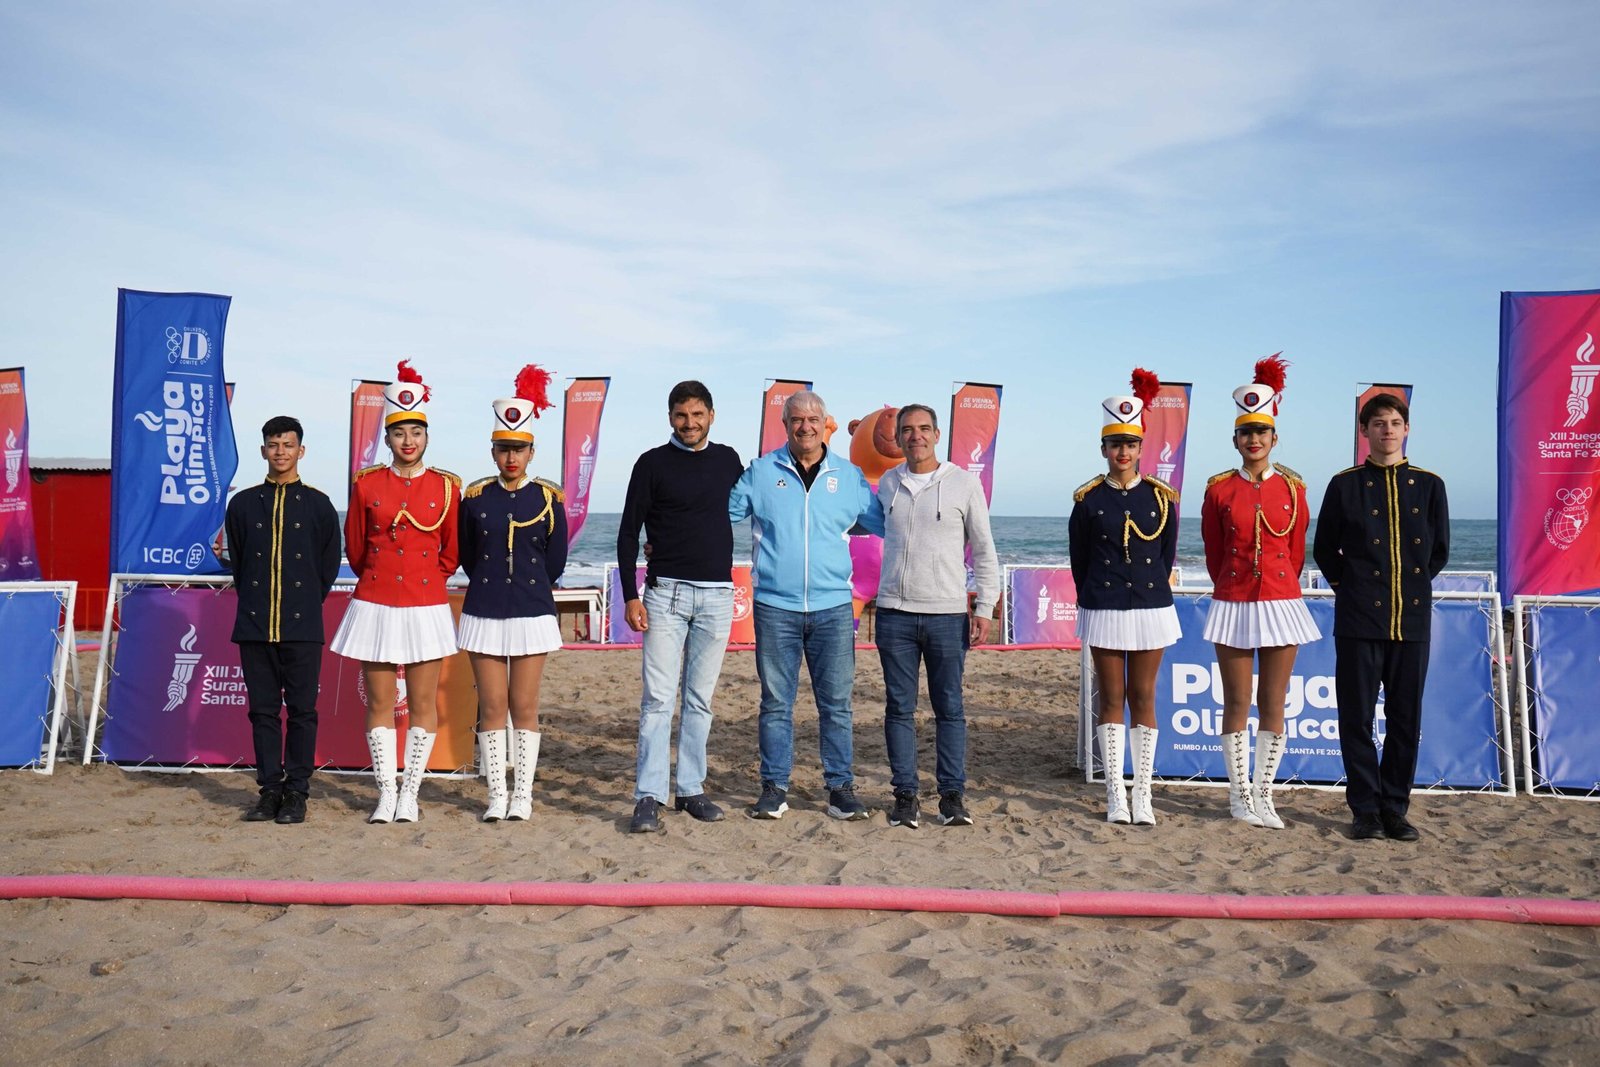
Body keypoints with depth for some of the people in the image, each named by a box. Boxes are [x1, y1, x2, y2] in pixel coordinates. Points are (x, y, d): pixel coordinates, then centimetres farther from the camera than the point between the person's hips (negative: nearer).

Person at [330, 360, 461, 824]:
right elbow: (354, 547, 11)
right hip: (375, 606, 1)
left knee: (423, 704, 4)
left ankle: (410, 793, 15)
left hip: (426, 607, 0)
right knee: (379, 704, 5)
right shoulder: (366, 484, 2)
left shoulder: (446, 487, 1)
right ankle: (386, 792, 15)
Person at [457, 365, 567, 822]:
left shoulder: (548, 498, 0)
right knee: (491, 707, 4)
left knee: (524, 707, 4)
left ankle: (523, 794, 14)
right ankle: (496, 795, 14)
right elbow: (468, 557, 12)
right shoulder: (474, 497, 3)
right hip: (484, 611, 1)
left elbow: (555, 562, 6)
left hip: (533, 612, -1)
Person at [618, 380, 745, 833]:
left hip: (717, 595, 3)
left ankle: (691, 789, 17)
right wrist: (631, 596, -8)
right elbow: (628, 534, 0)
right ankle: (649, 796, -4)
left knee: (700, 698, 9)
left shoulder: (727, 460, 10)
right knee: (658, 697, -7)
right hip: (666, 592, -3)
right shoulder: (653, 464, 1)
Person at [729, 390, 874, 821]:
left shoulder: (850, 475, 8)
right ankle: (774, 788, 15)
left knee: (836, 703, 5)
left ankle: (841, 787, 15)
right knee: (776, 702, 5)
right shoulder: (760, 472, 5)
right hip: (775, 606, -1)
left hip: (833, 606, 1)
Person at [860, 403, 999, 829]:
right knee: (899, 707, 5)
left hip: (947, 614, -2)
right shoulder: (887, 483, 9)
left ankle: (953, 794, 12)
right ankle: (906, 794, 13)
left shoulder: (964, 482, 1)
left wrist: (984, 607, -3)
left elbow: (984, 550, 3)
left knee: (949, 707, 3)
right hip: (895, 613, 2)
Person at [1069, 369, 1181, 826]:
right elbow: (1078, 559, 7)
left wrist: (1151, 588, 9)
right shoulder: (1087, 499, 0)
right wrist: (1091, 599, 8)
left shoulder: (1161, 496, 2)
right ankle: (1115, 794, 10)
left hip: (1151, 607, 1)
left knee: (1143, 698, 6)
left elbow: (1167, 555, 10)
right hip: (1104, 610, -1)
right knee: (1111, 699, 4)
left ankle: (1142, 795, 12)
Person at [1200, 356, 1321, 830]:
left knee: (1273, 705, 5)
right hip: (1233, 604, -1)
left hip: (1281, 603, 1)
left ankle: (1263, 795, 15)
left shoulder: (1292, 487, 3)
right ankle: (1239, 794, 14)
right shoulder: (1219, 488, 0)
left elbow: (1297, 550, 11)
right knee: (1237, 704, 4)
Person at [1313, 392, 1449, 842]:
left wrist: (1413, 586, 10)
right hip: (1358, 619, -2)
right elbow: (1324, 549, 9)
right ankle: (1365, 809, 11)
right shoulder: (1345, 485, 3)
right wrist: (1348, 586, 6)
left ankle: (1395, 807, 17)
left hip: (1412, 619, 2)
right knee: (1357, 718, 1)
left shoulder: (1429, 485, 8)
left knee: (1405, 718, 6)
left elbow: (1439, 551, 15)